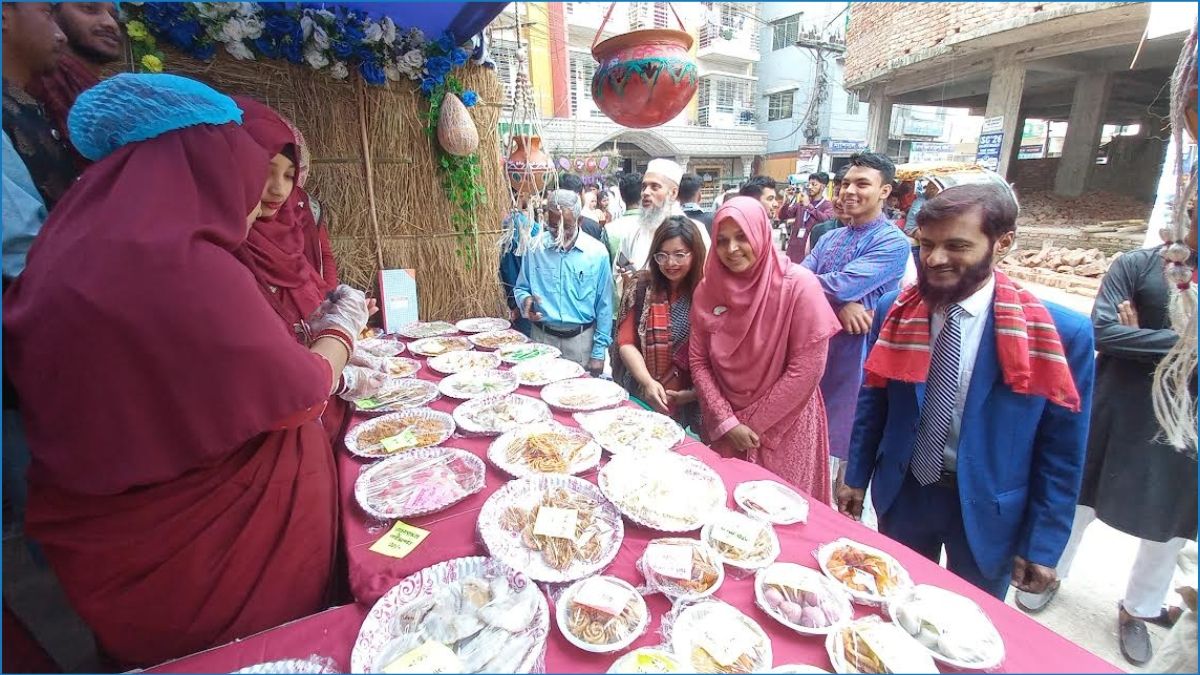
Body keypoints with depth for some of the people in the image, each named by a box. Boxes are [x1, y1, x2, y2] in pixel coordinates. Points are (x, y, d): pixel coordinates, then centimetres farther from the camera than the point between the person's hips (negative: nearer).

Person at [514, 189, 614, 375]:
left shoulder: (597, 252, -7)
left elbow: (604, 306, -4)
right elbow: (521, 288, 10)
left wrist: (599, 352, -5)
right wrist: (526, 299, -14)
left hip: (581, 339, -1)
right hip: (541, 337, 2)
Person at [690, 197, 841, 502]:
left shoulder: (798, 285, -16)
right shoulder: (707, 289, -3)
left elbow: (806, 369, -16)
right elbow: (699, 361, -2)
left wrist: (754, 424, -11)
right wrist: (726, 421, -10)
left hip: (783, 428, -3)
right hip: (723, 428, 4)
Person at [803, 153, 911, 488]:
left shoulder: (893, 243, -10)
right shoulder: (829, 238, 12)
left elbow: (841, 285, -23)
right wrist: (840, 304, -19)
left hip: (855, 356, -6)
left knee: (837, 442, 4)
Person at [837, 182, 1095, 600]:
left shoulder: (1061, 332, -16)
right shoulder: (894, 312, -10)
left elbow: (1061, 452, -8)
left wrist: (1042, 546, -5)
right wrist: (856, 478, 4)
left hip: (989, 509, -1)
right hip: (902, 494, 2)